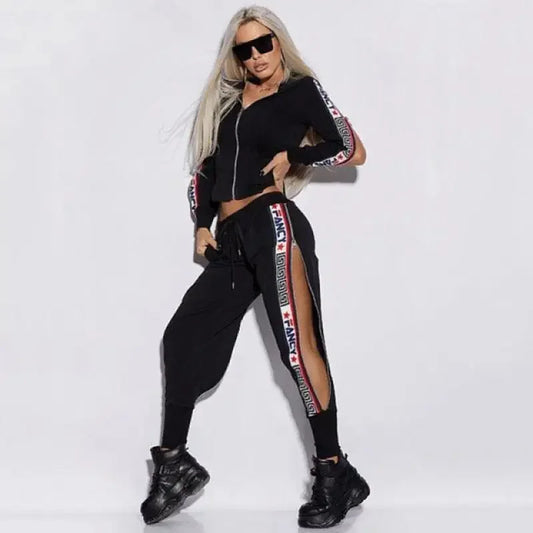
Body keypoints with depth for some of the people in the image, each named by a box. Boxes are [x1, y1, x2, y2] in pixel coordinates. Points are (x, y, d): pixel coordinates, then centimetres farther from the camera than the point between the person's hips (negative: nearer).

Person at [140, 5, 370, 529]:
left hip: (273, 224, -7)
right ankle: (174, 461, 16)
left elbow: (353, 151, 2)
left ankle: (334, 474, -7)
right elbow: (205, 167, 22)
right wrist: (202, 224, 11)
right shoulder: (227, 101, 21)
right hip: (231, 240, 7)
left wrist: (292, 156, -2)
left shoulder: (300, 90, 5)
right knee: (183, 335, 5)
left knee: (298, 345, -13)